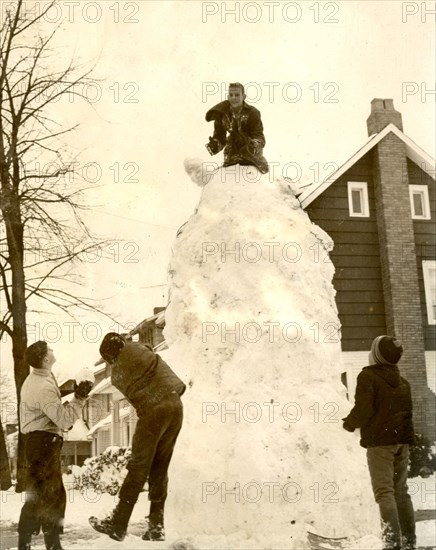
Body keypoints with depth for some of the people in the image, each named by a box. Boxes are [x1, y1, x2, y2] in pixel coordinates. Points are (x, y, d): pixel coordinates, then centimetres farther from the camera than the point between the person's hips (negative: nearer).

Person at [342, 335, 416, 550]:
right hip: (402, 441, 7)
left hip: (379, 442, -7)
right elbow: (406, 411, 17)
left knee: (384, 491, -6)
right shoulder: (402, 381, 15)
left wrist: (349, 424, -1)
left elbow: (363, 409, -17)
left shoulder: (368, 377, -10)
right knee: (401, 491, 14)